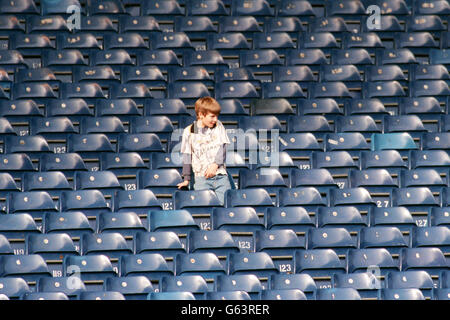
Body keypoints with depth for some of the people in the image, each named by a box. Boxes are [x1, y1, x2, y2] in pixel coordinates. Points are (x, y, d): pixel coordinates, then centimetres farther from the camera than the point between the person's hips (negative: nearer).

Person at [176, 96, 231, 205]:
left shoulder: (218, 126, 10)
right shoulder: (189, 131, 4)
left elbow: (223, 147, 3)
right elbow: (187, 156, 7)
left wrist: (215, 164, -13)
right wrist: (186, 179, 4)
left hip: (220, 174, 2)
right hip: (201, 177, -2)